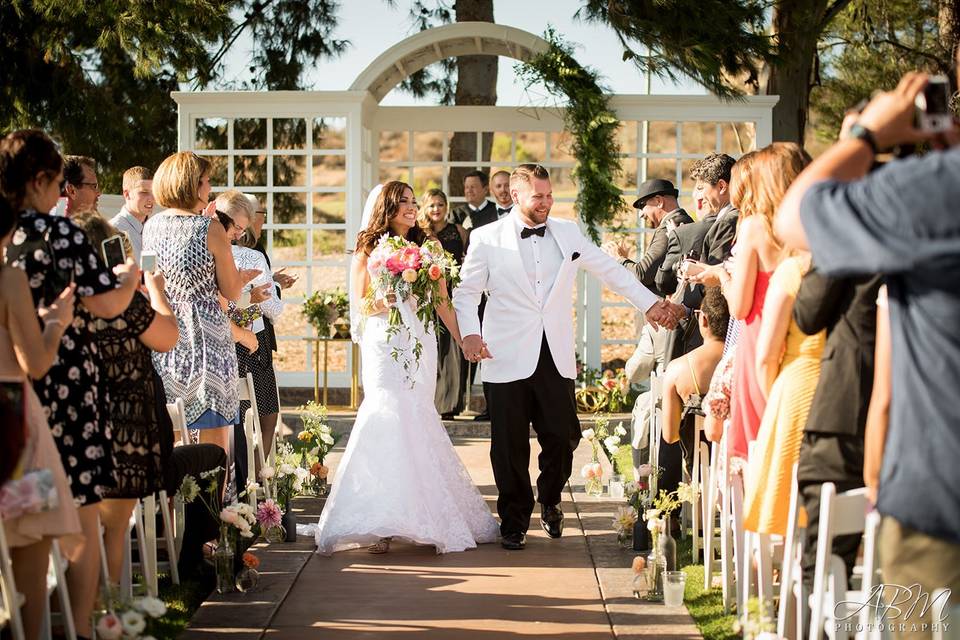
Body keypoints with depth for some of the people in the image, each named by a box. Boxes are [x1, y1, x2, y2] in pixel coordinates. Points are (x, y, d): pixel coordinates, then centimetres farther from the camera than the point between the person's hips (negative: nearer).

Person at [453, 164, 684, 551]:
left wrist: (651, 304, 8)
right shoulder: (487, 239, 2)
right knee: (510, 445, 1)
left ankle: (550, 501, 29)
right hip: (507, 358, -2)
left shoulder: (567, 233, 10)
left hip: (556, 356, 2)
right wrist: (470, 333, -9)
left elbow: (611, 271, 14)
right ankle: (514, 522, 19)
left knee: (563, 436, -1)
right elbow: (466, 292, 7)